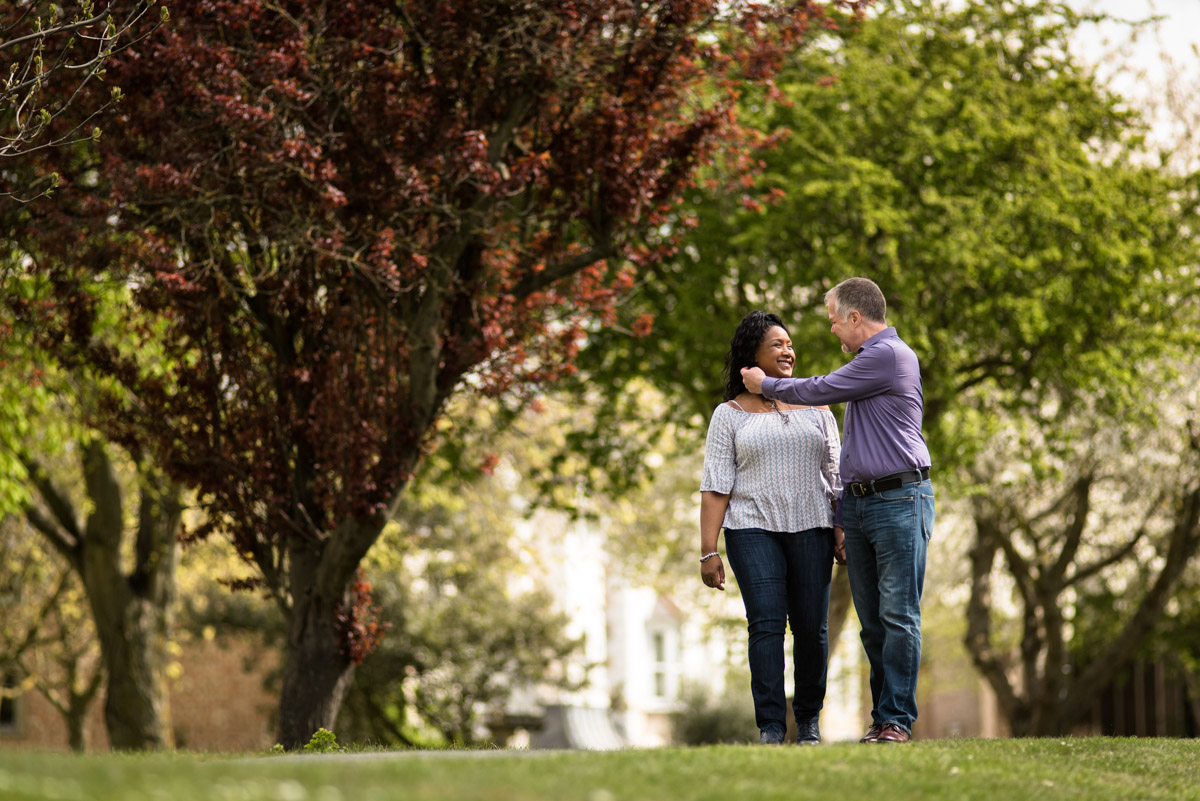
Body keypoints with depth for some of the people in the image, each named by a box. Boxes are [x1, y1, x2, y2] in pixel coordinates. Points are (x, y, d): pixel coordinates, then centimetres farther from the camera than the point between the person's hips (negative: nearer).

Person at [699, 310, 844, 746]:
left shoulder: (814, 407, 14)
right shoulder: (730, 415, 6)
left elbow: (836, 475, 13)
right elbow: (716, 486, 1)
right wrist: (708, 551, -7)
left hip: (810, 529, 2)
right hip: (753, 530, -2)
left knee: (812, 627, -1)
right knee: (766, 624, -13)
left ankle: (809, 721, 14)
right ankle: (770, 727, -13)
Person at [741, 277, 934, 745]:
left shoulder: (890, 355, -9)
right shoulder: (867, 361, 23)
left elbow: (819, 391, -7)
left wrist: (766, 385, 10)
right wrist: (841, 513, 22)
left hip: (900, 500, -9)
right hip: (859, 504, 10)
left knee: (898, 614, -8)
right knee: (872, 620, 8)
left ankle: (897, 720, -8)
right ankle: (882, 718, 11)